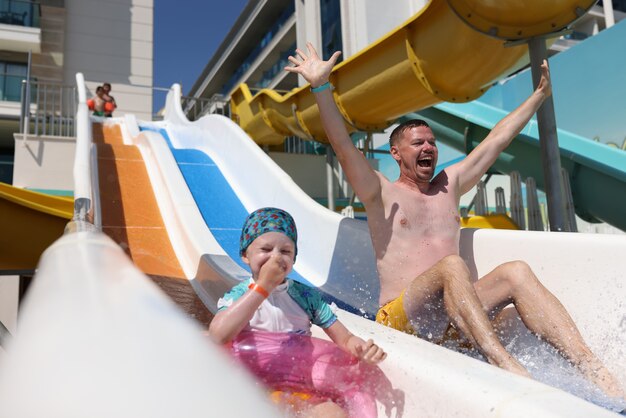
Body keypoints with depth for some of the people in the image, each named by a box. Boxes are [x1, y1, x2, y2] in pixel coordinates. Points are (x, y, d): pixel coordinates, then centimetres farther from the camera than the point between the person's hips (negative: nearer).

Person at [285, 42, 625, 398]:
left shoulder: (450, 184, 21)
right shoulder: (382, 194, 6)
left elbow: (498, 139, 25)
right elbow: (344, 146, -9)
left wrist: (541, 93, 29)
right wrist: (321, 87, -19)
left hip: (452, 320, 5)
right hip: (400, 318, -5)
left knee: (516, 272, -20)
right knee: (452, 265, -32)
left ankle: (594, 370, -31)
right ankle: (508, 367, -45)